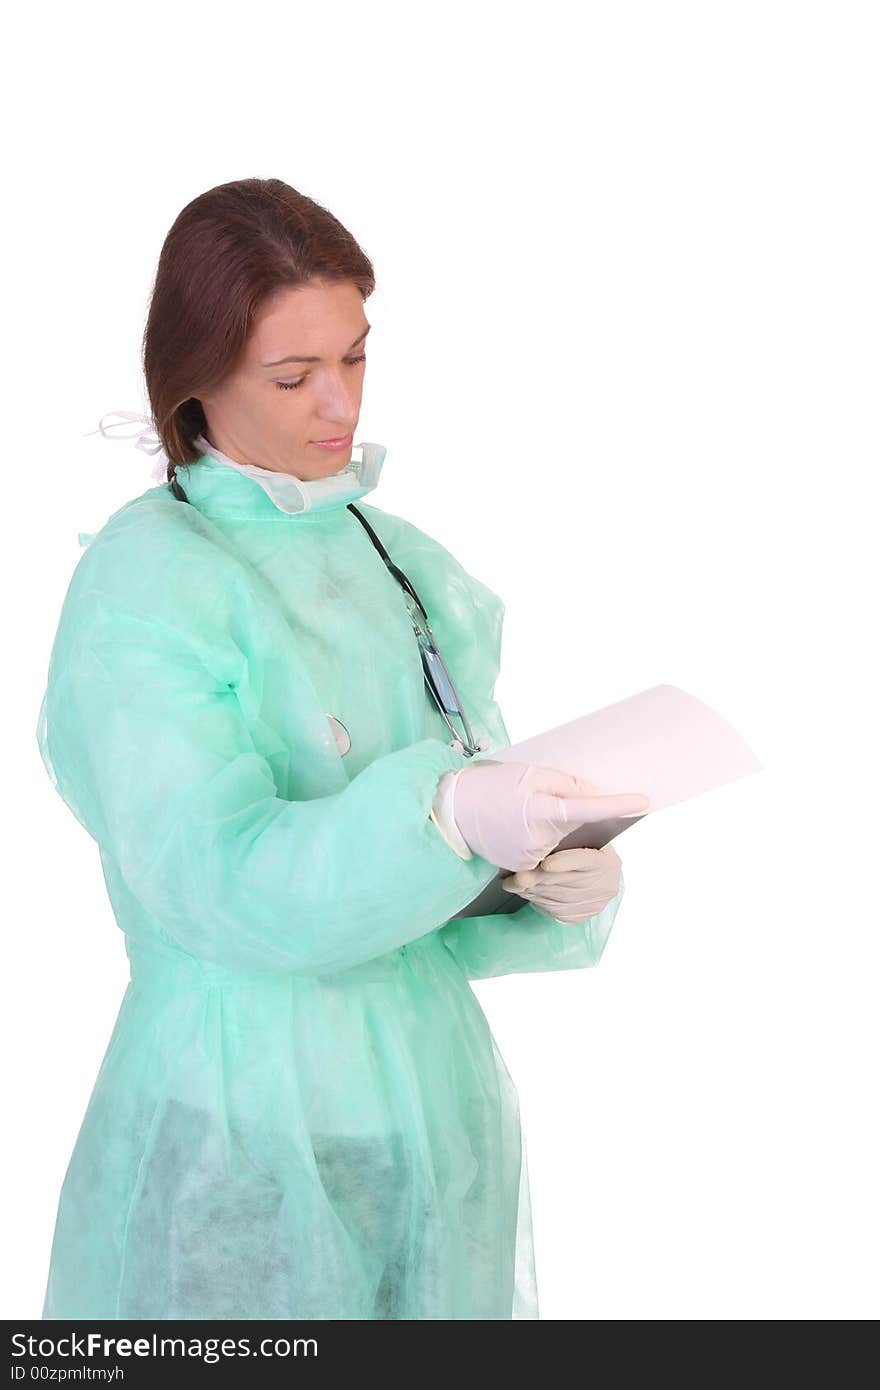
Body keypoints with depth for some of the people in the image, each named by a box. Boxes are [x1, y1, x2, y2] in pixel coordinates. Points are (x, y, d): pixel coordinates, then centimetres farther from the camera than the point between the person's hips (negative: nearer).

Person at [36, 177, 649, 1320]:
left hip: (430, 1089, 6)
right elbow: (213, 875, -22)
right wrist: (444, 815, -36)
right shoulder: (142, 580, -12)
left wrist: (554, 883, -13)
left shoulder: (397, 557, 7)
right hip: (246, 1129, -5)